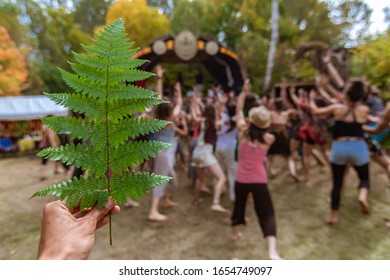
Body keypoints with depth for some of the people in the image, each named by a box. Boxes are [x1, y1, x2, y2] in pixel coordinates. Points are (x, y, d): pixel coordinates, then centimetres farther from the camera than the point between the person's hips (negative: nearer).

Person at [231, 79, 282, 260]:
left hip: (241, 179, 2)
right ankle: (272, 251, -9)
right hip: (259, 180, -2)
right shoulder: (269, 139, -12)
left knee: (239, 205, 25)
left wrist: (244, 92, 9)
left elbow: (239, 110, 3)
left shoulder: (243, 131, -10)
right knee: (267, 213, 1)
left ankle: (236, 233, 45)